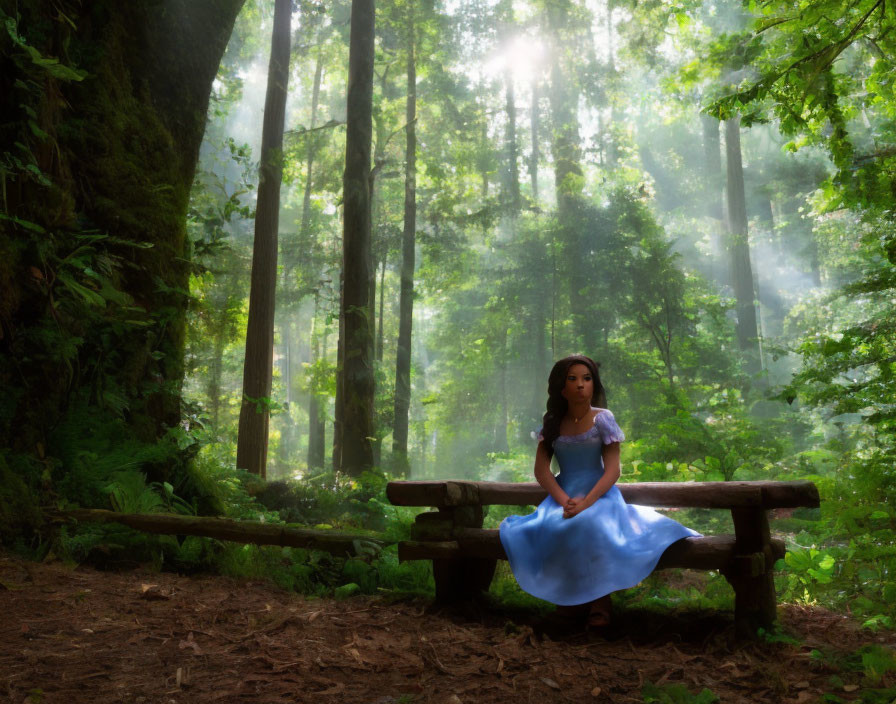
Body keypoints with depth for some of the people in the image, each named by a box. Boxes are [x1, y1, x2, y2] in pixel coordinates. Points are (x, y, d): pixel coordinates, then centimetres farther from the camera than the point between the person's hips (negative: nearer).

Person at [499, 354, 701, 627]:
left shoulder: (602, 419, -1)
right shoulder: (552, 424, 8)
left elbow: (612, 470, -8)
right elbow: (541, 469, 1)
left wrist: (586, 502, -23)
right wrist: (564, 501, -16)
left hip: (599, 495, -2)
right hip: (562, 496, 3)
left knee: (592, 527, -36)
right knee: (548, 529, -30)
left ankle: (599, 603, -19)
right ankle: (567, 596, -8)